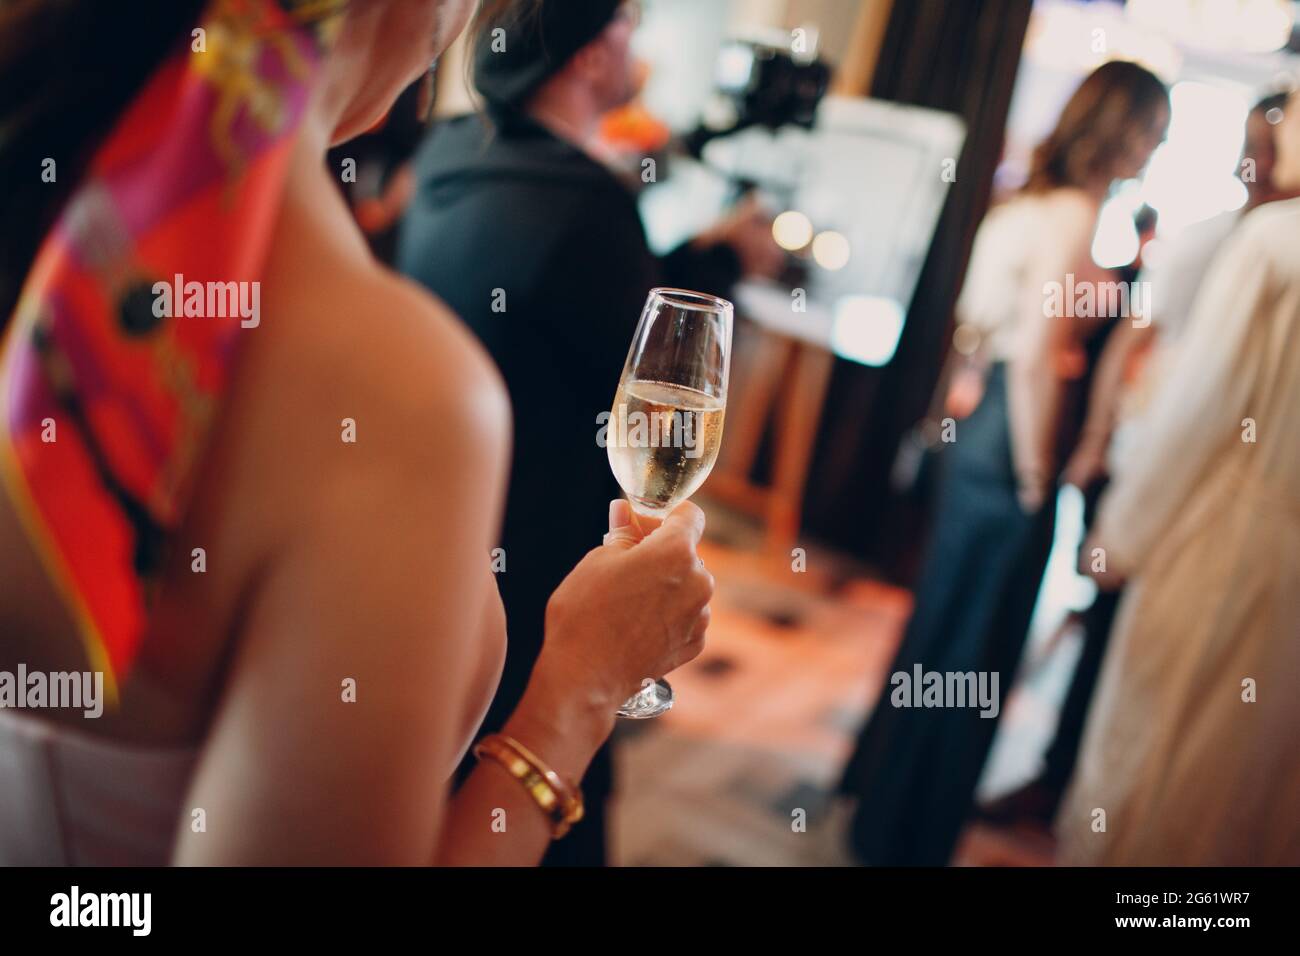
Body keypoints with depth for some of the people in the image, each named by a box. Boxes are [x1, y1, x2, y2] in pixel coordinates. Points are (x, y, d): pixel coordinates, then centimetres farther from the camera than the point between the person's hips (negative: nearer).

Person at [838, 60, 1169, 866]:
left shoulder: (1025, 203, 9)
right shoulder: (1076, 216, -18)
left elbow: (977, 309, 18)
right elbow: (1037, 358, -25)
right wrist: (1036, 476, -16)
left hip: (981, 437, 9)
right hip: (1014, 456, -9)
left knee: (942, 627, 23)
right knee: (973, 654, 5)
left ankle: (885, 784, 43)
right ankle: (907, 834, 22)